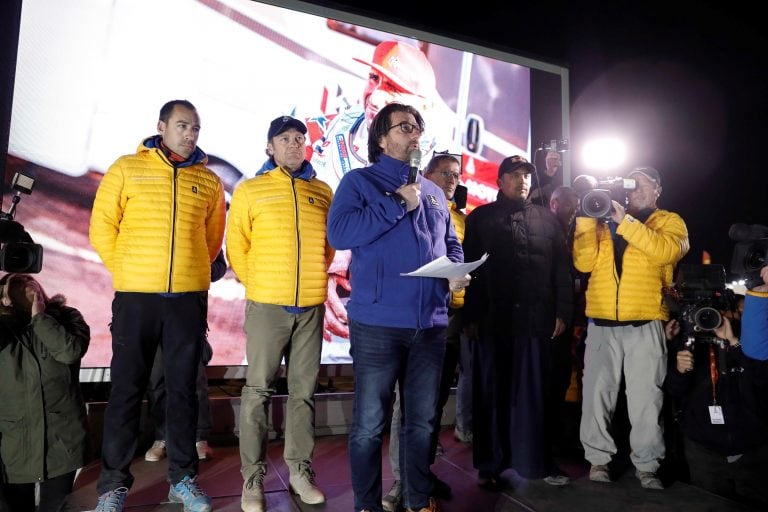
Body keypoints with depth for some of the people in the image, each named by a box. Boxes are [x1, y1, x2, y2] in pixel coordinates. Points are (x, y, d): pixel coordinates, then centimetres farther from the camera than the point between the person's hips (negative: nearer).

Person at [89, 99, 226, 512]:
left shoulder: (209, 181, 9)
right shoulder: (127, 169, 3)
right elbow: (102, 227, 3)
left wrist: (191, 271, 10)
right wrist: (127, 273, 3)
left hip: (189, 297, 2)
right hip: (135, 296, -1)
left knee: (183, 388, 8)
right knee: (127, 389, 4)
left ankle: (183, 478, 20)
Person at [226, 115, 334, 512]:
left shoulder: (322, 192, 9)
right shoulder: (250, 190, 2)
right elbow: (236, 245, 4)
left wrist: (313, 278, 13)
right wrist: (256, 284, 6)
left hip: (311, 306, 3)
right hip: (267, 306, -2)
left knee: (304, 391, 9)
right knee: (258, 391, 3)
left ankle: (300, 470, 21)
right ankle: (253, 476, 14)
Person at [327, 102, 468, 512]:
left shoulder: (434, 192, 19)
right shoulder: (360, 181, 1)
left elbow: (451, 244, 23)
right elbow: (339, 233, -15)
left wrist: (456, 272, 0)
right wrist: (398, 204, -13)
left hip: (430, 324, 6)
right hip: (378, 323, -5)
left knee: (422, 421, 14)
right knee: (369, 423, 3)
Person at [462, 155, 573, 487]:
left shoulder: (546, 218, 14)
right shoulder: (481, 217, 7)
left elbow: (561, 267, 10)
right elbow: (469, 268, 1)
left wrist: (562, 311, 2)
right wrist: (471, 316, -6)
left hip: (536, 319, 2)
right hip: (493, 320, -2)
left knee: (535, 393, 8)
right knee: (492, 393, 6)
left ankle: (537, 462, 20)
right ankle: (490, 465, 17)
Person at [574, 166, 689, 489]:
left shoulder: (669, 222, 10)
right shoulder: (604, 220, 15)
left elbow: (666, 251, -14)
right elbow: (584, 262, 1)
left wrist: (624, 221, -15)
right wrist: (586, 218, -5)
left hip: (645, 326, -2)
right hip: (601, 324, 2)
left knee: (645, 399, 3)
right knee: (597, 394, 3)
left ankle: (646, 465, 17)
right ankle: (598, 459, 16)